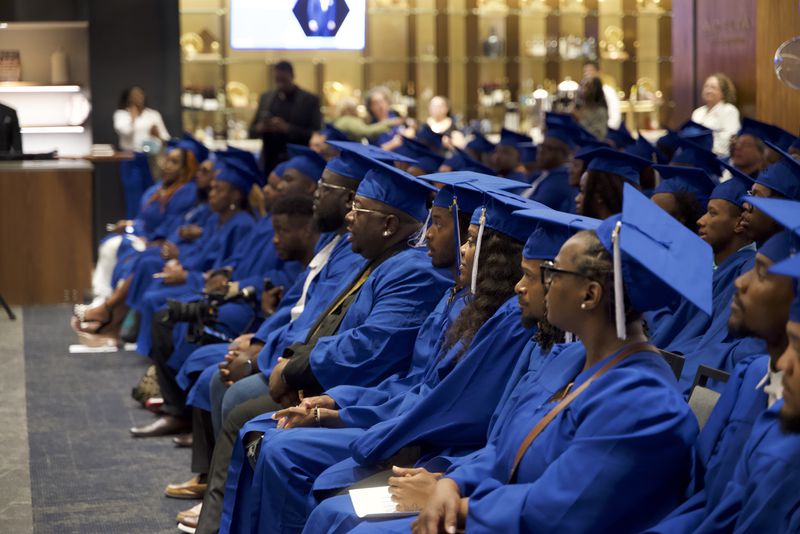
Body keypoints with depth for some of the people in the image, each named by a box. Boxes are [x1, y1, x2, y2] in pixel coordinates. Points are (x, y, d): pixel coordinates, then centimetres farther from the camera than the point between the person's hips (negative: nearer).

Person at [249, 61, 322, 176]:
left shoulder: (310, 100, -2)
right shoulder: (265, 98, 11)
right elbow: (252, 131, 15)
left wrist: (287, 128, -19)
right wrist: (260, 128, -9)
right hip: (270, 164, 4)